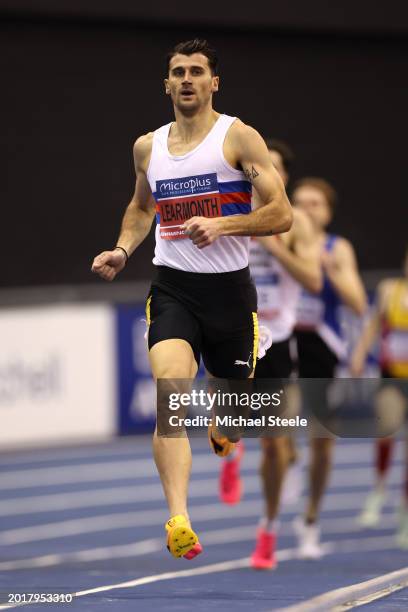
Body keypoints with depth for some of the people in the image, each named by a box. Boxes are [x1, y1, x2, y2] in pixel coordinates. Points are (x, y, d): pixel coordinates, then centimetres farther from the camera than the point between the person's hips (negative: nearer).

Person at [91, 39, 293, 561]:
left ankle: (220, 434, 54)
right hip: (171, 288, 1)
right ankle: (179, 522, -33)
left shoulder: (239, 137, -4)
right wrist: (122, 250, 11)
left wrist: (222, 225, -22)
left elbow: (281, 214, -9)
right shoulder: (147, 147, 9)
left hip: (229, 288, -1)